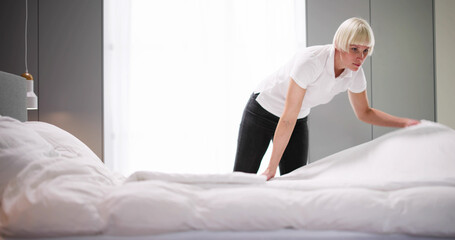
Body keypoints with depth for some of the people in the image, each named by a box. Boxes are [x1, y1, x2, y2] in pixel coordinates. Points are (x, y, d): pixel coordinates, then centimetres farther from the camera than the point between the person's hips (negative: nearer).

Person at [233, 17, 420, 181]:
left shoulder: (355, 74, -16)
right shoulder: (310, 61, -36)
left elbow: (365, 113, 3)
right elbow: (287, 120, -33)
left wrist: (404, 123, -11)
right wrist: (272, 168, -29)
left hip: (299, 120, 6)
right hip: (262, 112, -5)